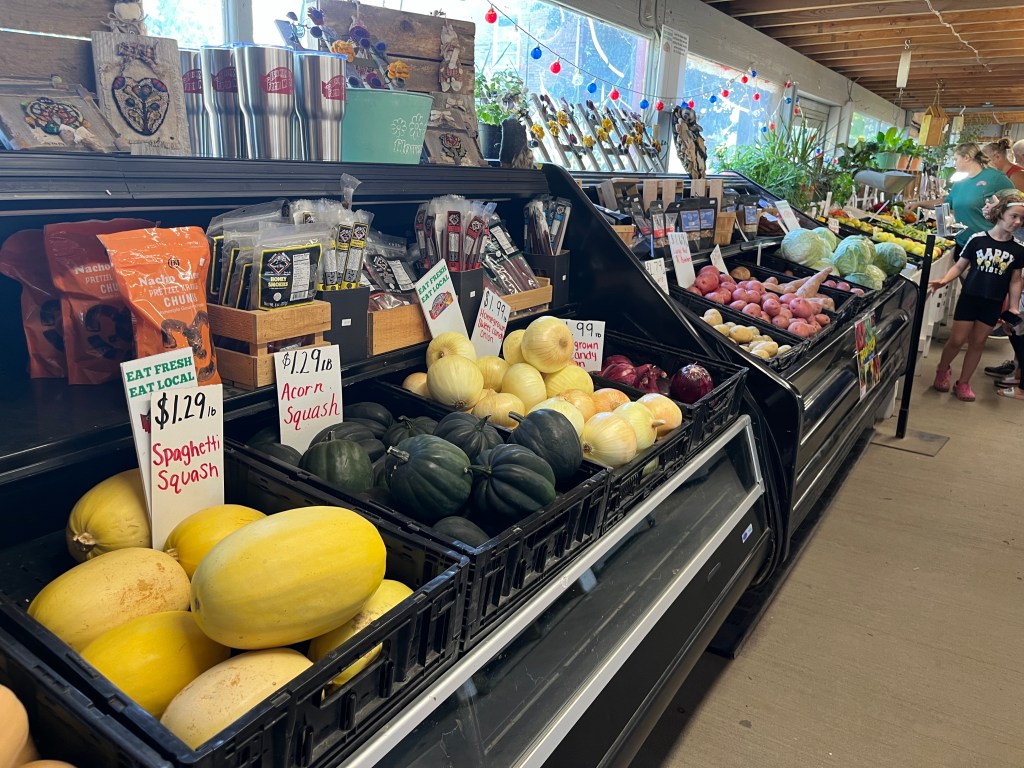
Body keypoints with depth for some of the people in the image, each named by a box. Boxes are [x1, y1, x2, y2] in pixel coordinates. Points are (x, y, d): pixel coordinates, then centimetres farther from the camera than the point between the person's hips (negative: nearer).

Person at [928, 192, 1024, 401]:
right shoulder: (977, 239, -6)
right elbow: (959, 266, -2)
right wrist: (944, 280, -19)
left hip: (993, 304, 3)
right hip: (970, 297, -2)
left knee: (978, 343, 8)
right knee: (957, 340, -1)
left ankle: (963, 383, 20)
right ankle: (942, 369, 26)